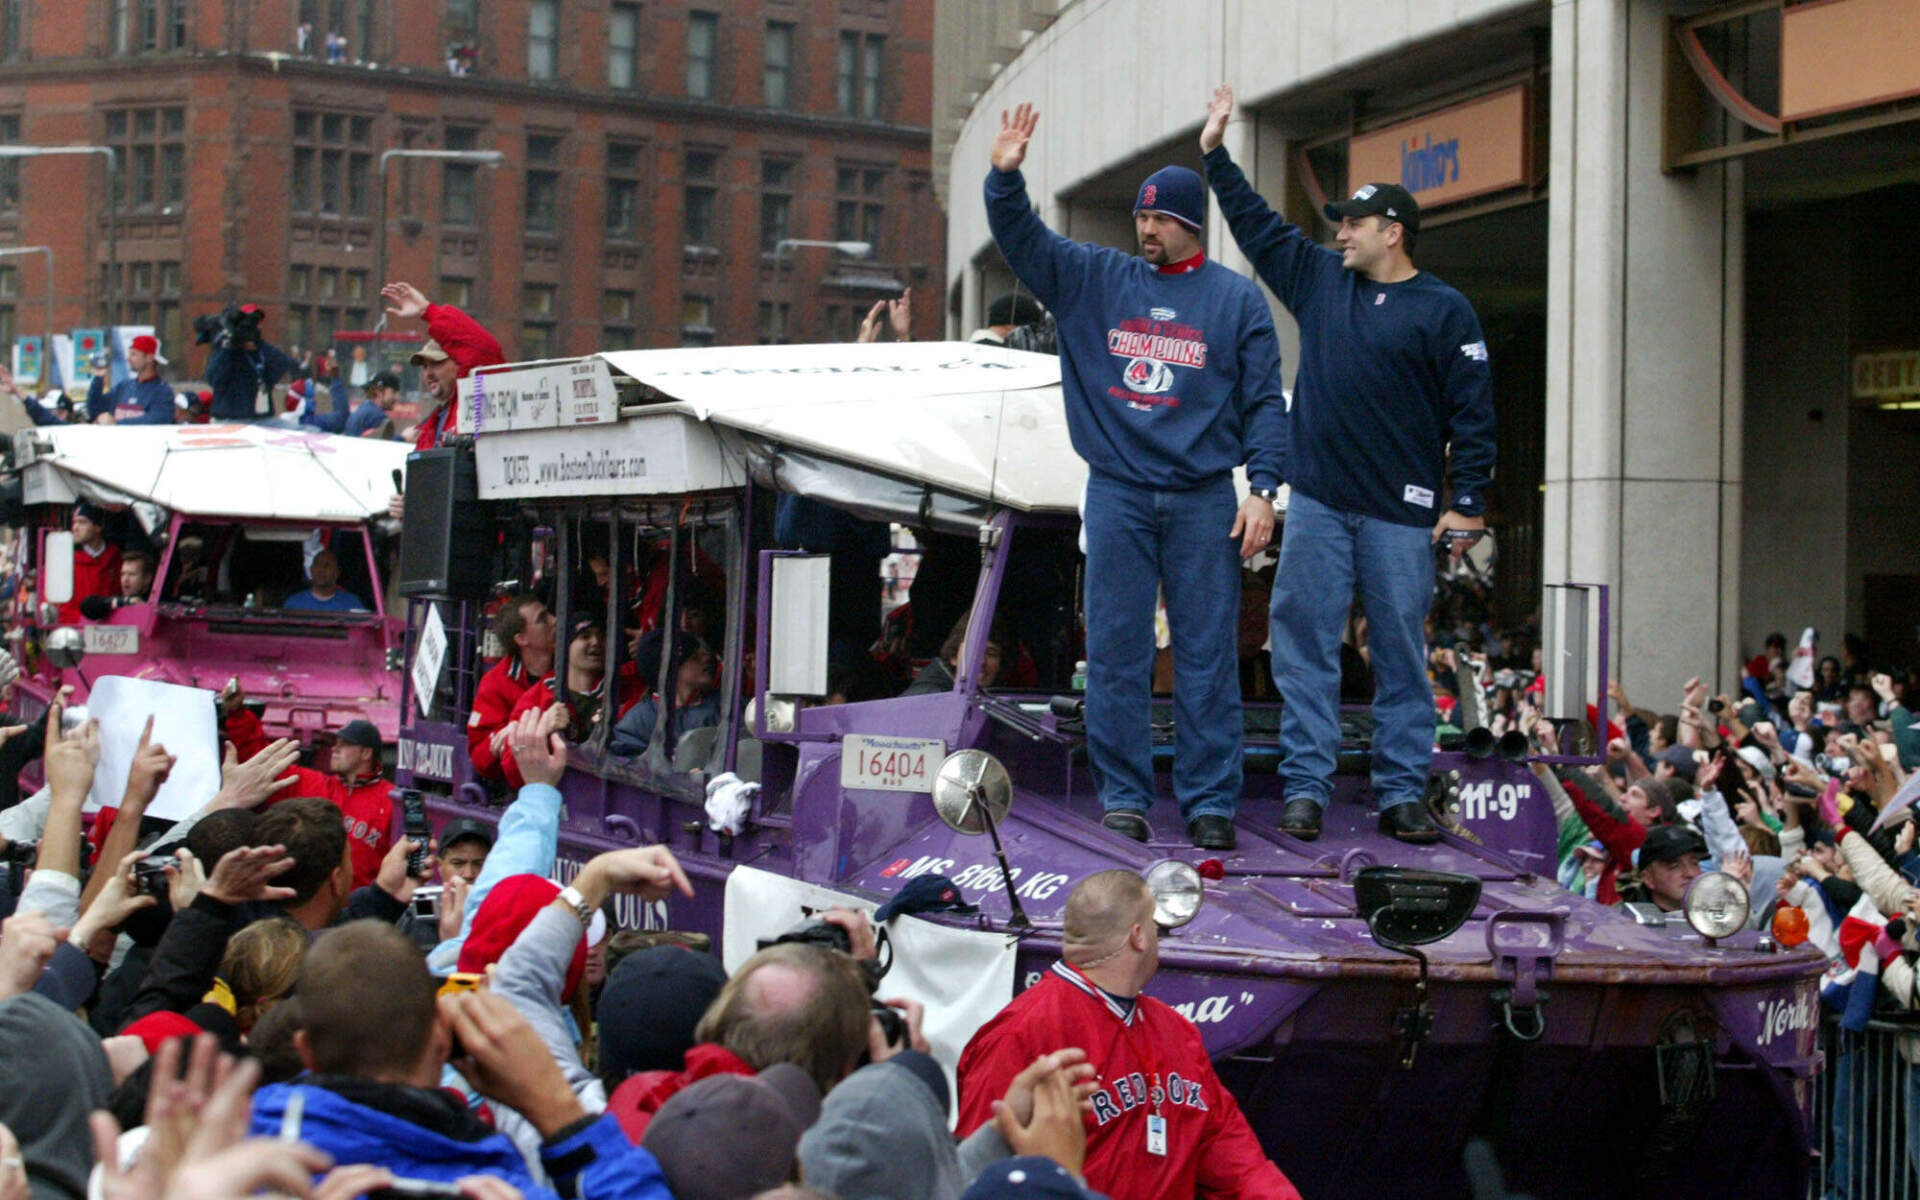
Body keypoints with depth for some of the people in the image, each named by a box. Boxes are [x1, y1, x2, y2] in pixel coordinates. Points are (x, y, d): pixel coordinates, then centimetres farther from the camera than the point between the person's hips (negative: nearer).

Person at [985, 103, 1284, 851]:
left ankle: (1210, 802, 6)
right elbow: (1023, 241, 7)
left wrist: (1263, 490, -6)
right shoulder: (1095, 279, 11)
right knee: (1116, 652, 2)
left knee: (1207, 654, 0)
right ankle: (1123, 798, 9)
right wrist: (1006, 178, -11)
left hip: (1203, 501, -1)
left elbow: (1264, 402, 4)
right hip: (1117, 495, 2)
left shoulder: (1236, 299, 6)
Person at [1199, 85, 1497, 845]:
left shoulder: (1444, 312, -1)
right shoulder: (1319, 280, 11)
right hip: (1317, 504, 4)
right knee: (1305, 646, 0)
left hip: (1401, 513, -3)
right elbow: (1257, 225, 23)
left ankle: (1402, 794, 7)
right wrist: (1216, 155, 23)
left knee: (1402, 654, 2)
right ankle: (1306, 788, 3)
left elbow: (1473, 412, -3)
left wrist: (1468, 502, -8)